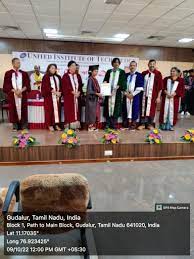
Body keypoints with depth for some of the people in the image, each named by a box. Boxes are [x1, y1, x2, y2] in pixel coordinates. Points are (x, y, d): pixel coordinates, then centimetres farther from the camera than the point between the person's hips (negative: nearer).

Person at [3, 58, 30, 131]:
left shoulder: (24, 73, 9)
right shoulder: (8, 73, 5)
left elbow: (27, 85, 2)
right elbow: (6, 85, -1)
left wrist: (21, 90, -15)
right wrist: (14, 91, -15)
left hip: (22, 94, 1)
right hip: (12, 95, -1)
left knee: (23, 110, 1)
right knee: (14, 110, 0)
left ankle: (23, 125, 6)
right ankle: (15, 126, 7)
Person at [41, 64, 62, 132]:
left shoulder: (58, 77, 16)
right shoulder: (46, 77, 1)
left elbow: (61, 86, 14)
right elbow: (46, 87, -9)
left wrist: (59, 92, -6)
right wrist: (55, 92, -16)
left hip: (57, 96, 5)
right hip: (49, 96, -4)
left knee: (57, 110, 2)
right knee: (49, 110, -4)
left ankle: (56, 124, 7)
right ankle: (50, 125, 1)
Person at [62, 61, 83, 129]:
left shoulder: (77, 76, 15)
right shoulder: (65, 76, -2)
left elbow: (80, 86, 13)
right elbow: (64, 87, -9)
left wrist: (79, 92, -5)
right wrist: (72, 92, -17)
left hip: (77, 96, 5)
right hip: (68, 97, -5)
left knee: (76, 111, 4)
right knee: (69, 111, -5)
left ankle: (76, 126, 8)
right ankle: (68, 126, -2)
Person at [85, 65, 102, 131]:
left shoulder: (95, 79, 15)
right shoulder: (90, 79, -10)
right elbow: (89, 90, -17)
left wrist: (99, 95, 3)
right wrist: (97, 93, -20)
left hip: (96, 99, 8)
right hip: (91, 98, -8)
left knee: (96, 113, 8)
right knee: (92, 112, -3)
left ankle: (94, 126, 15)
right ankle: (90, 127, 5)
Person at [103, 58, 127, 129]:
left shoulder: (122, 72, 9)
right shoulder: (109, 71, 16)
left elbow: (123, 82, -1)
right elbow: (105, 80, 14)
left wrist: (118, 86, -18)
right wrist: (105, 82, -9)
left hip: (117, 93, -2)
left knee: (116, 108, -3)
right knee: (108, 107, -1)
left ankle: (113, 125, 4)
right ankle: (107, 125, 5)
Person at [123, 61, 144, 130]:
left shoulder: (139, 75, 1)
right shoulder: (126, 75, 13)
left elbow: (140, 87, -7)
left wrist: (133, 94, -12)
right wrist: (126, 93, -5)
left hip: (135, 96, -3)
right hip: (126, 95, 3)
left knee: (134, 109, -2)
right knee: (127, 108, 2)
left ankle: (133, 124, 4)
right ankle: (128, 123, 8)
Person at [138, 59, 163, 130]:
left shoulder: (158, 74, -1)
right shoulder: (144, 73, 7)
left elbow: (160, 86, -2)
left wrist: (158, 97, -5)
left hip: (153, 95, -2)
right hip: (144, 94, 2)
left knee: (151, 109, 5)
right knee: (143, 109, 5)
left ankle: (150, 124, 17)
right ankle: (143, 124, 14)